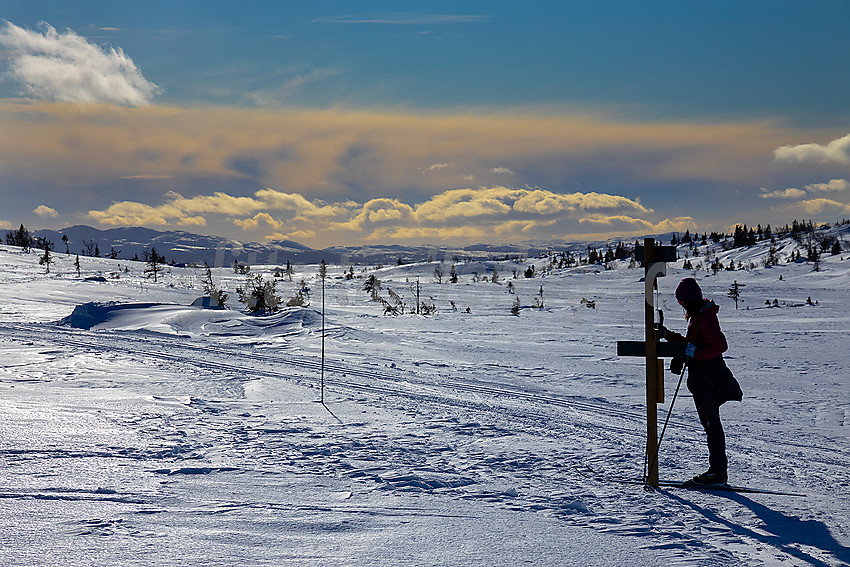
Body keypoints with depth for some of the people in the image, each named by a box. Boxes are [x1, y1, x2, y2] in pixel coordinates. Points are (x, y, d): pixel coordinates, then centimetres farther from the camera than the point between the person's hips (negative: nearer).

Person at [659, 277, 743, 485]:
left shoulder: (703, 317, -17)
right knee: (711, 423, 13)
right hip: (707, 376, 11)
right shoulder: (699, 315, 15)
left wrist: (694, 353, -27)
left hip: (707, 377, -11)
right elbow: (691, 343, 26)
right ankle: (719, 470, 18)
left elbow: (720, 345, -23)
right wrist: (668, 335, 21)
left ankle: (717, 471, -4)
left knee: (710, 423, -7)